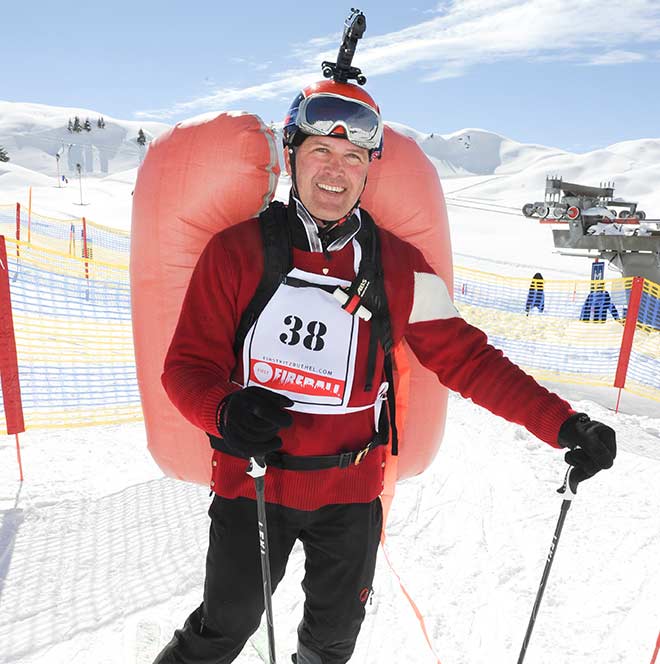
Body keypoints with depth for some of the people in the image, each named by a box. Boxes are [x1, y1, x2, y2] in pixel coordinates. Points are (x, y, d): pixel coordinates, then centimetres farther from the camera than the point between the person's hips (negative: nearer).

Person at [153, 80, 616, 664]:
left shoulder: (399, 269, -4)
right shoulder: (237, 251, -9)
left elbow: (466, 358, -3)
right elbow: (189, 363, -9)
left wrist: (564, 425, -11)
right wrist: (225, 412, -31)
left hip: (351, 490, 2)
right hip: (250, 481, -2)